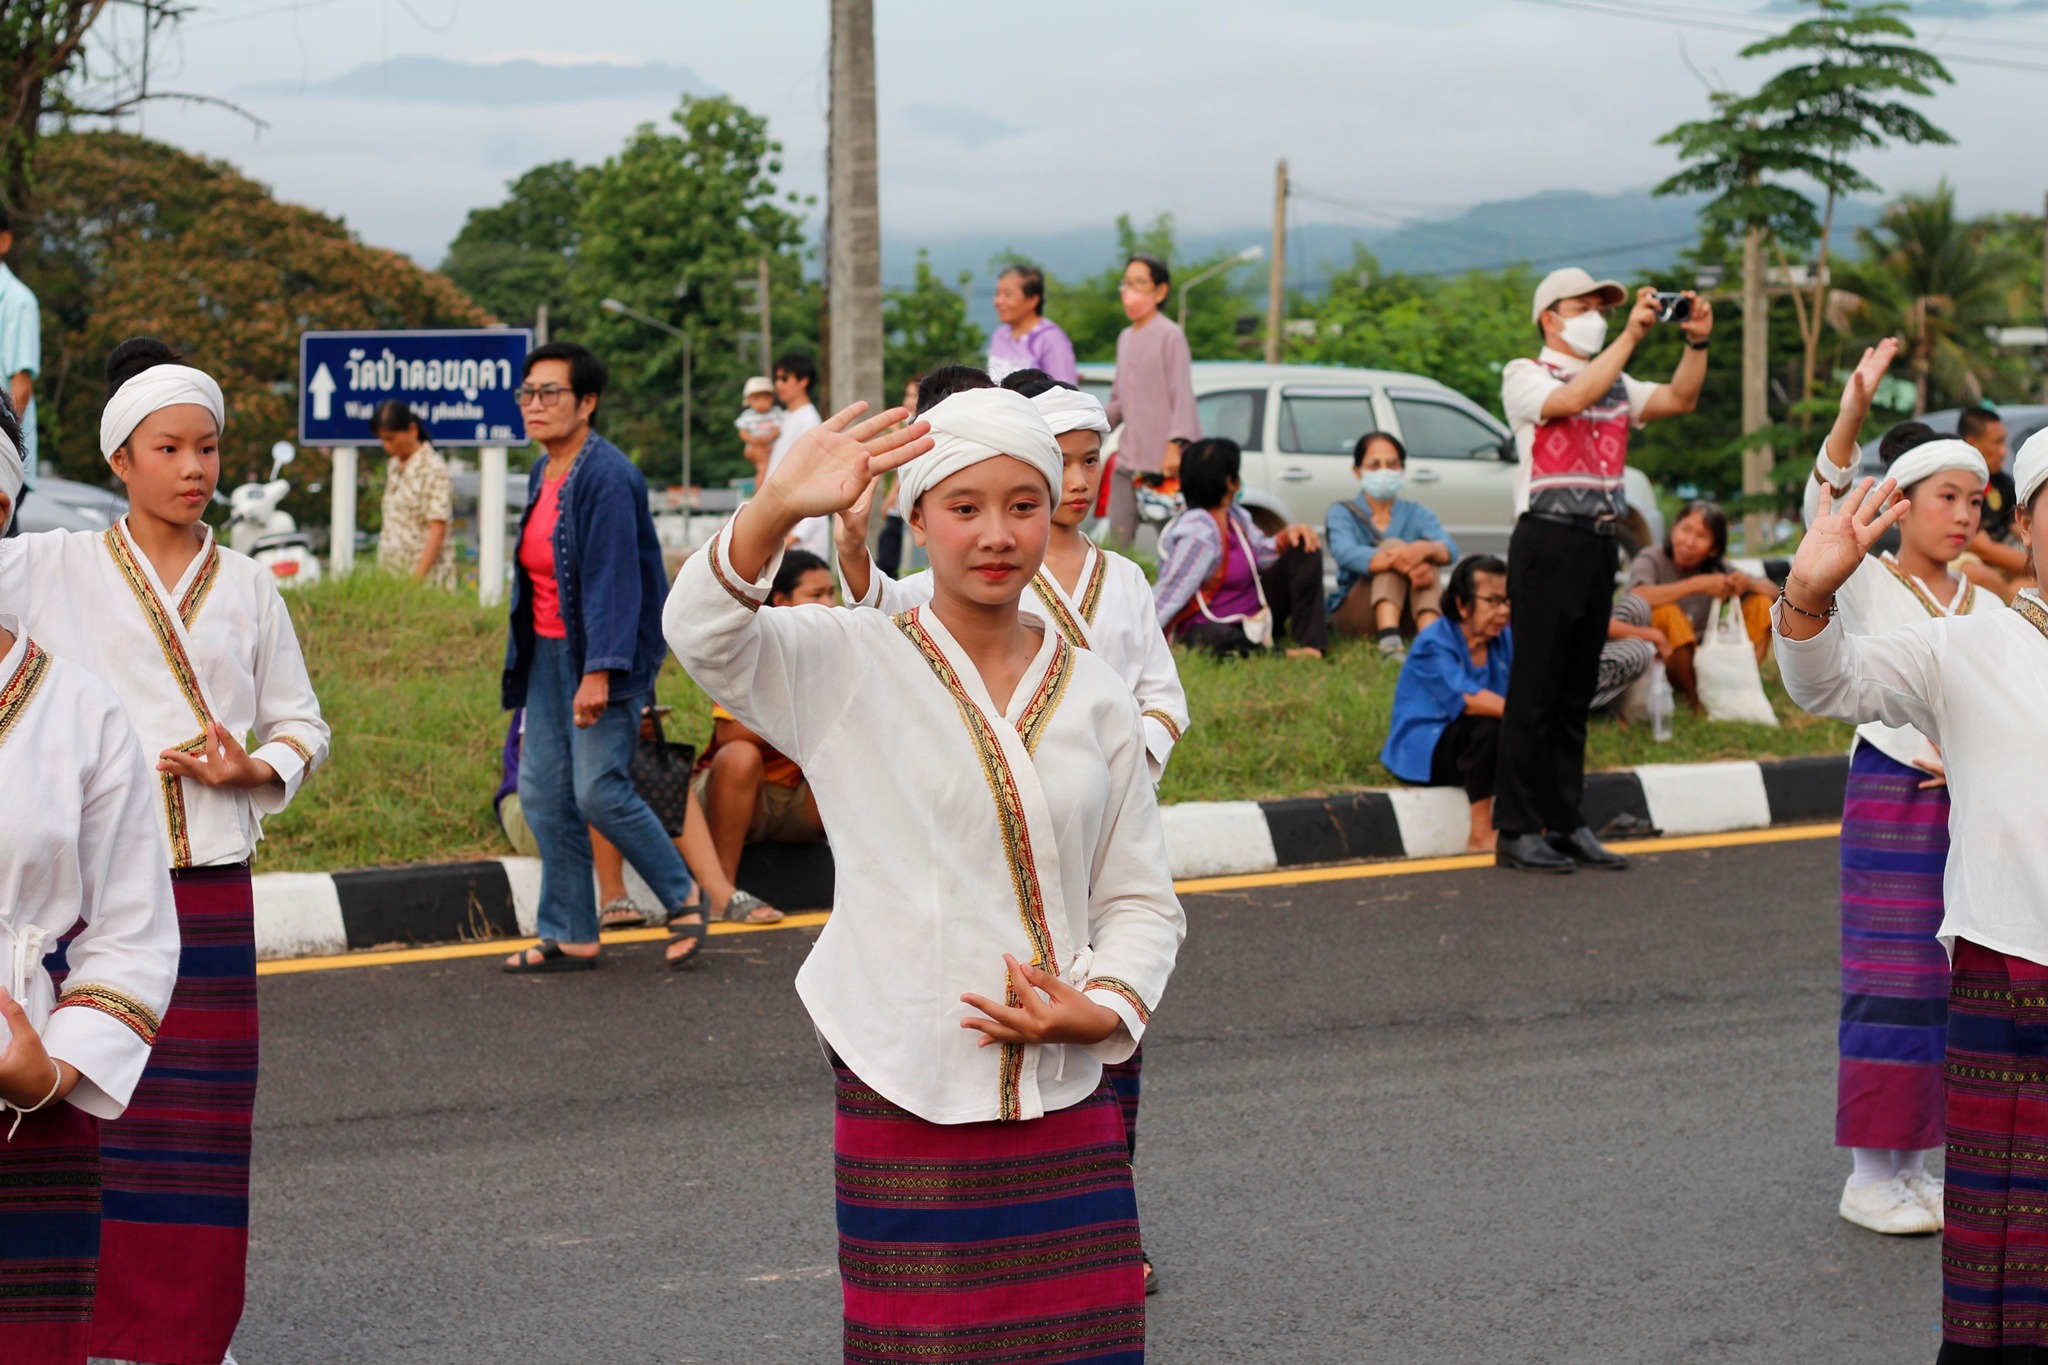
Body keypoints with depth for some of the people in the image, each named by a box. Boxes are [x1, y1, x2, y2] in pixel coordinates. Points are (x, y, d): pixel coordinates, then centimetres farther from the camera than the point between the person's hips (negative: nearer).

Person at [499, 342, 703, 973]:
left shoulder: (607, 476, -16)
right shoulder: (544, 473, 11)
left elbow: (615, 579, -20)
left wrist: (600, 670, -25)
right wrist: (523, 660, 18)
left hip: (602, 653, -9)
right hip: (547, 653, 9)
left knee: (599, 791, -11)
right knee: (543, 796, 5)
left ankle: (681, 896, 11)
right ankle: (568, 937, 13)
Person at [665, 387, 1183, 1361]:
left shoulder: (1094, 696, 9)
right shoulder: (849, 668, -1)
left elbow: (1141, 898, 14)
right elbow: (703, 634, -21)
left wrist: (1105, 1009, -6)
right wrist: (777, 509, -39)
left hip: (1066, 1102, 3)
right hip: (907, 1099, -3)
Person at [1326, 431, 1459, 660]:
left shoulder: (1416, 513, 11)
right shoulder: (1342, 513, 4)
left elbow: (1450, 551, -11)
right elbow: (1346, 553, -21)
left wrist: (1424, 549, -38)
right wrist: (1405, 565, -39)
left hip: (1411, 614, 2)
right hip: (1353, 614, -2)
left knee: (1424, 560, -24)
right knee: (1392, 545, -24)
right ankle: (1389, 642, -51)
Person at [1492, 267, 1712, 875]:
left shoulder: (1615, 384, 19)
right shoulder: (1526, 376, 0)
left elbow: (1678, 400, 8)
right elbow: (1571, 399, -20)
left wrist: (1696, 343, -7)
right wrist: (1631, 335, -20)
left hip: (1599, 545, 7)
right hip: (1548, 542, -6)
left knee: (1577, 690, 8)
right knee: (1535, 689, -6)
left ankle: (1566, 824, 12)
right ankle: (1518, 830, -4)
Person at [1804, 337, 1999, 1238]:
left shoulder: (1985, 607, 11)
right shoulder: (1868, 586, -4)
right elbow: (1823, 507, -23)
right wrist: (1851, 414, -37)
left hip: (1970, 799, 5)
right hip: (1890, 794, -5)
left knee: (1942, 983, 7)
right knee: (1890, 983, -6)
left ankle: (1911, 1163, 16)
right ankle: (1869, 1174, 1)